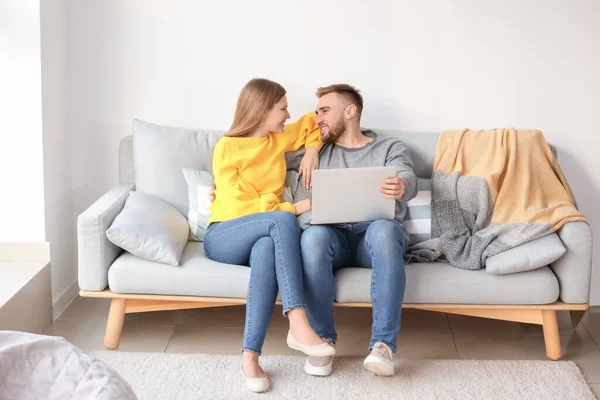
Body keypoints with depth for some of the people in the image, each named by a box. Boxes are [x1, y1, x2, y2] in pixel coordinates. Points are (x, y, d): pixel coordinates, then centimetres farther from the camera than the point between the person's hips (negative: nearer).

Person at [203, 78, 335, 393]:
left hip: (264, 235, 4)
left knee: (267, 249, -38)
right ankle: (298, 325, -43)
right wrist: (295, 208, -17)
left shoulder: (279, 139, 13)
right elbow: (239, 207, -14)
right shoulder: (227, 148, -5)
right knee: (282, 220, -36)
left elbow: (313, 121, 30)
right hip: (223, 238, -4)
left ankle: (250, 354, -45)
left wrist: (312, 150, 10)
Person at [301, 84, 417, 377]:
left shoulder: (390, 147, 14)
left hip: (374, 234, -2)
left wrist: (400, 187, -34)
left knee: (383, 229, -38)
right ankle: (323, 340, -26)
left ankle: (383, 344, -39)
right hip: (334, 236, 2)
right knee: (313, 235, -35)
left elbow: (409, 181, -7)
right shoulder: (319, 151, 23)